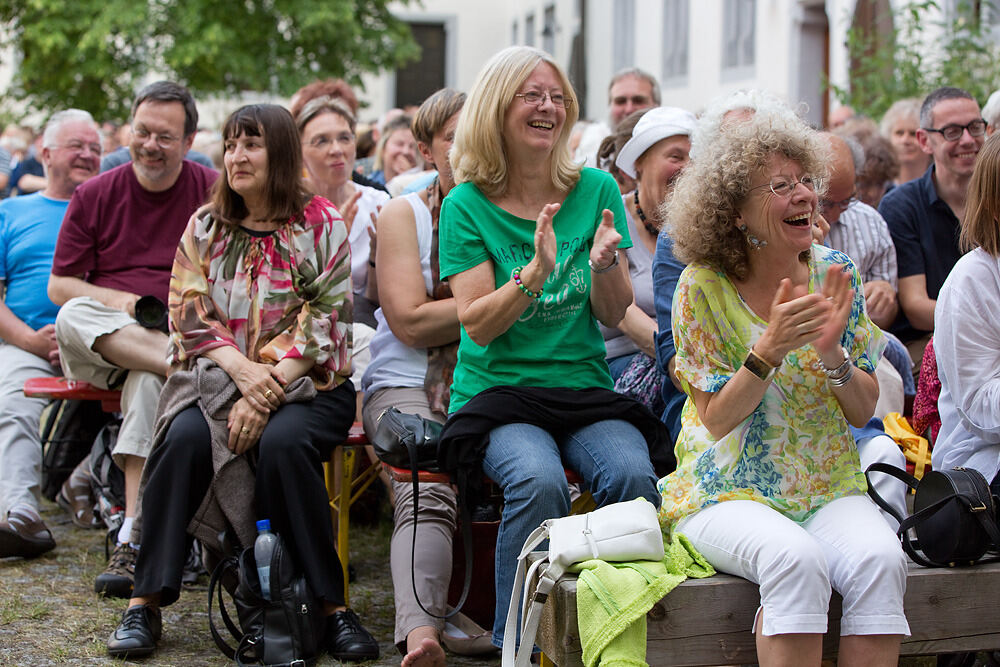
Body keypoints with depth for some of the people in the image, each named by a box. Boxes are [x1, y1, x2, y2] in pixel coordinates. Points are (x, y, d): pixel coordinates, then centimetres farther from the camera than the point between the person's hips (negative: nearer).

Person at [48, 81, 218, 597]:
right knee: (74, 317, -34)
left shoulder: (212, 192, 8)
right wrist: (121, 302, -8)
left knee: (149, 380, -37)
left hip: (179, 338, -2)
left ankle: (132, 540, -40)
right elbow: (59, 286, 11)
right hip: (97, 346, 2)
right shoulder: (95, 195, 12)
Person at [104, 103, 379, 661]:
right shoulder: (205, 227, 12)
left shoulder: (321, 224, 1)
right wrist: (245, 371, -14)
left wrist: (267, 390, -18)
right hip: (220, 377, 3)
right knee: (185, 437, -29)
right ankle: (146, 603, -22)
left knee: (283, 442, -34)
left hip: (305, 385, -2)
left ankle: (332, 605, -25)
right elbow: (189, 317, 4)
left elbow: (322, 323, -7)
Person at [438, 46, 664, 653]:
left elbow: (614, 315, 6)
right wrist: (535, 272, -23)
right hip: (499, 390, -2)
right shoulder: (468, 206, 1)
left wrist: (604, 265, -15)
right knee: (539, 482, -33)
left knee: (634, 477, -29)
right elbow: (478, 324, -7)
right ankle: (516, 645, -17)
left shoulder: (597, 191, 8)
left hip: (585, 388, 3)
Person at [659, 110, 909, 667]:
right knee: (796, 559, -34)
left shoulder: (834, 272, 3)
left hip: (828, 487, 3)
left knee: (880, 558, -29)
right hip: (728, 490, -3)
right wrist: (771, 348, -22)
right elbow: (717, 420, -7)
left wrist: (831, 352, -16)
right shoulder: (703, 287, -6)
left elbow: (863, 411, 5)